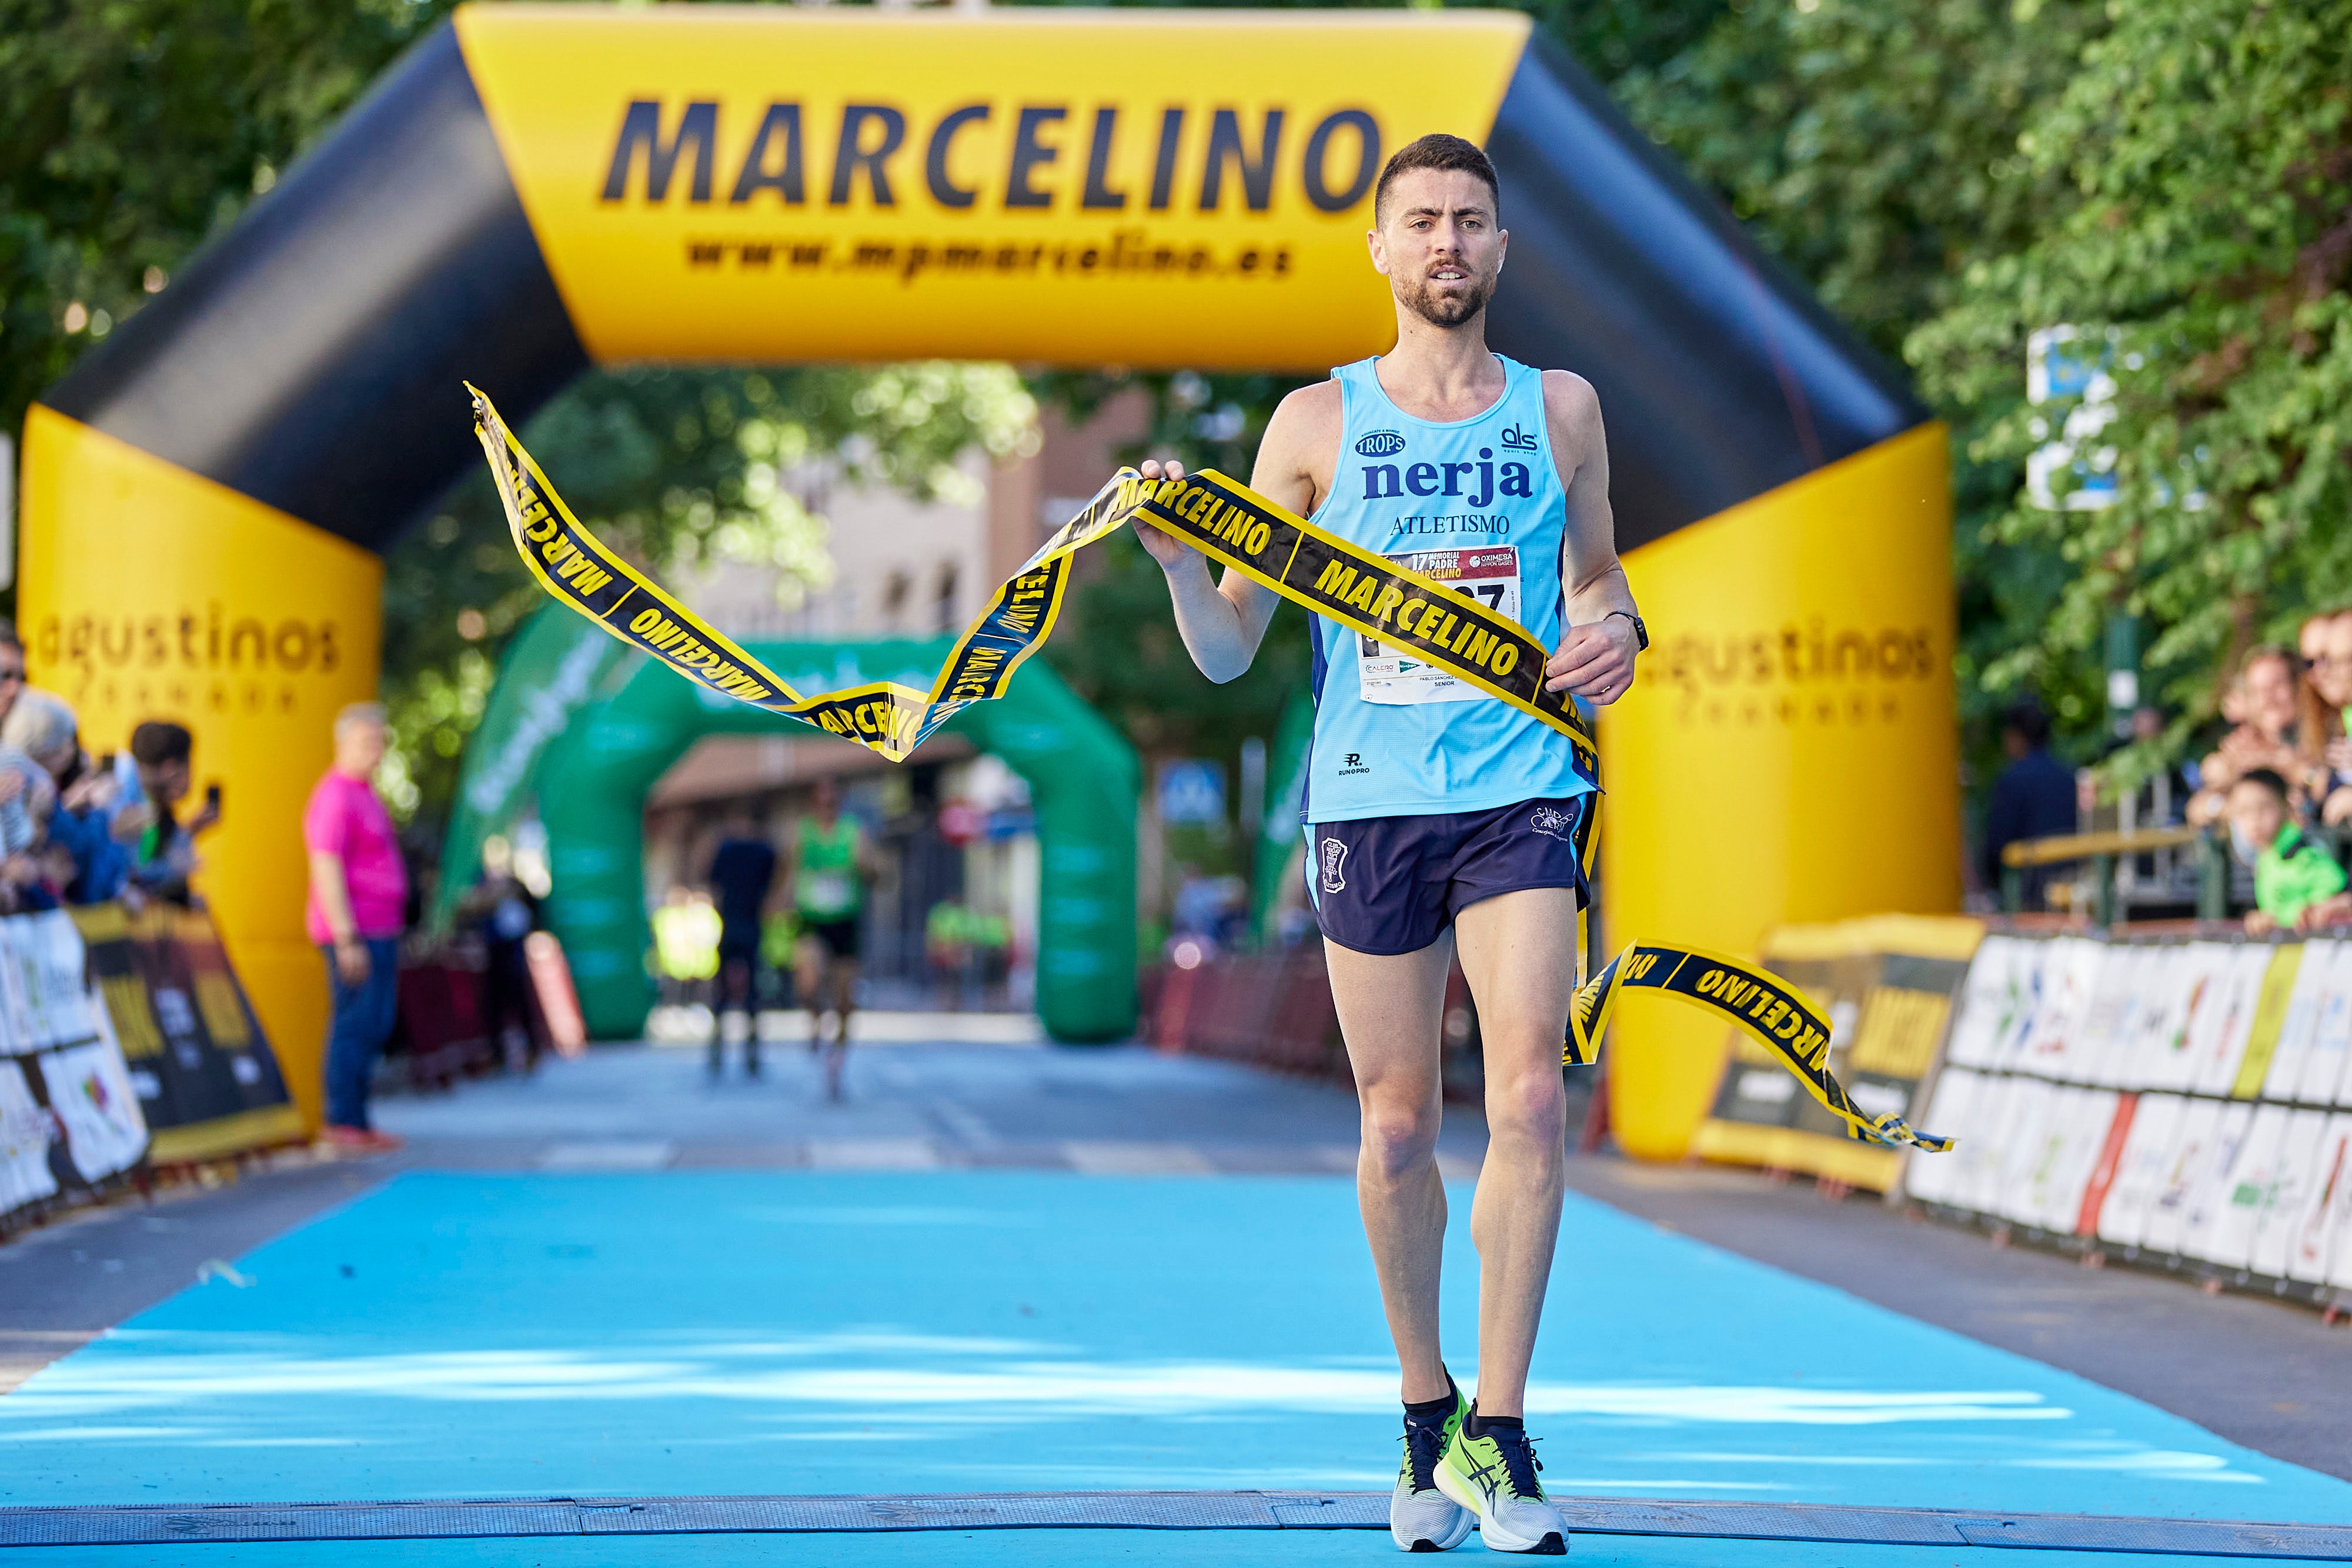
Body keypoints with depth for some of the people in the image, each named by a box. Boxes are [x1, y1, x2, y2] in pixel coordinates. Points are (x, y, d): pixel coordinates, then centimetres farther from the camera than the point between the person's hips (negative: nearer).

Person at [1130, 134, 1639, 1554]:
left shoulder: (1561, 408, 10)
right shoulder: (1316, 421, 6)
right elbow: (1228, 653, 6)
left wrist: (1615, 635, -2)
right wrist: (1180, 563, -14)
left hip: (1522, 795, 0)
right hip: (1369, 798, 0)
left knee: (1530, 1098, -13)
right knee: (1400, 1128, 3)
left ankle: (1497, 1437, -7)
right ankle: (1427, 1422, 20)